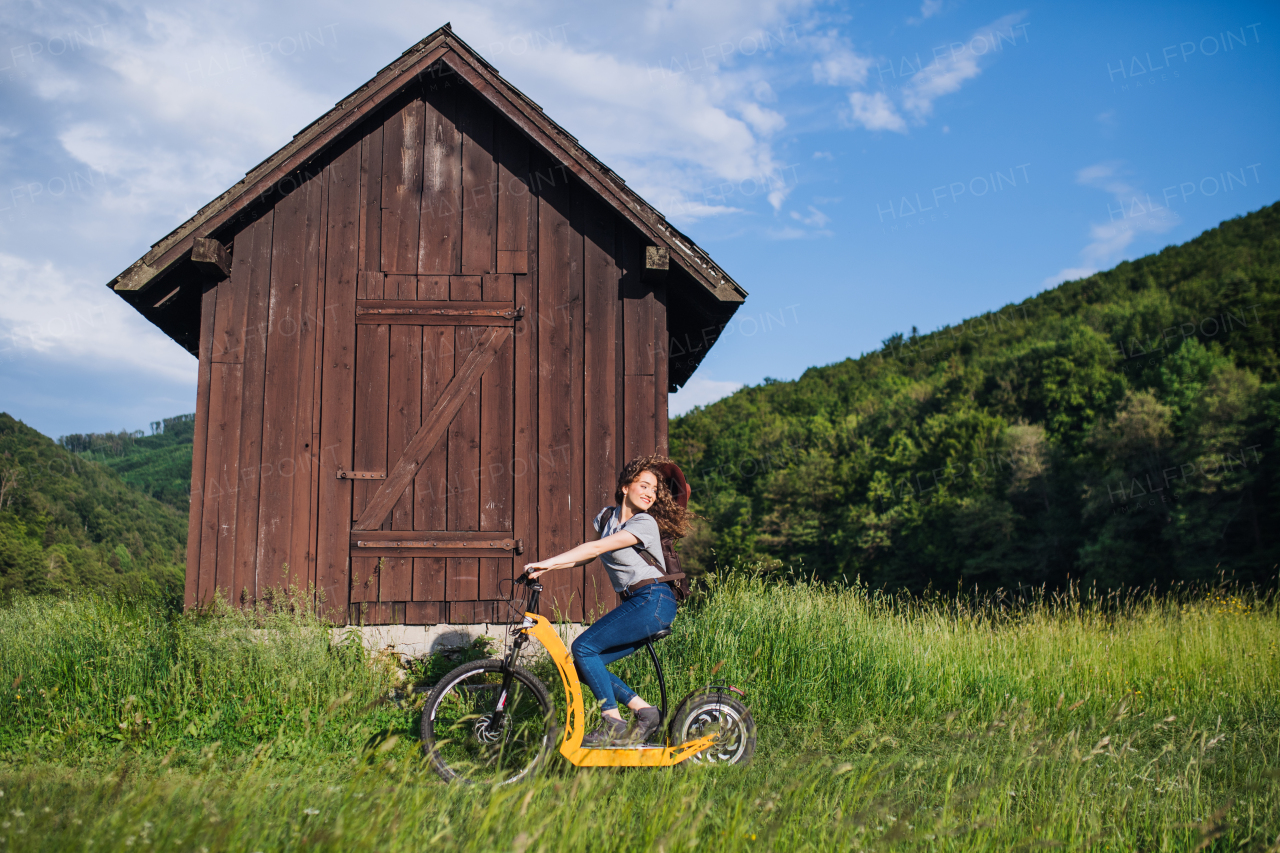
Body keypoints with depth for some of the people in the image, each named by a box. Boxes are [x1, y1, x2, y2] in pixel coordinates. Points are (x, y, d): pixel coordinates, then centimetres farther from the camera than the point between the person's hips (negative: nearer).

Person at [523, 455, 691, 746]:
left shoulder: (645, 523, -11)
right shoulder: (606, 517, 13)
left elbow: (597, 548, -19)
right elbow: (589, 554, 13)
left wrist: (548, 561, -22)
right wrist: (547, 568, -2)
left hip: (654, 601, -8)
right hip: (635, 604, 8)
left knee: (584, 647, -15)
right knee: (586, 665, 1)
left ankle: (613, 724, -9)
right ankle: (644, 711, 4)